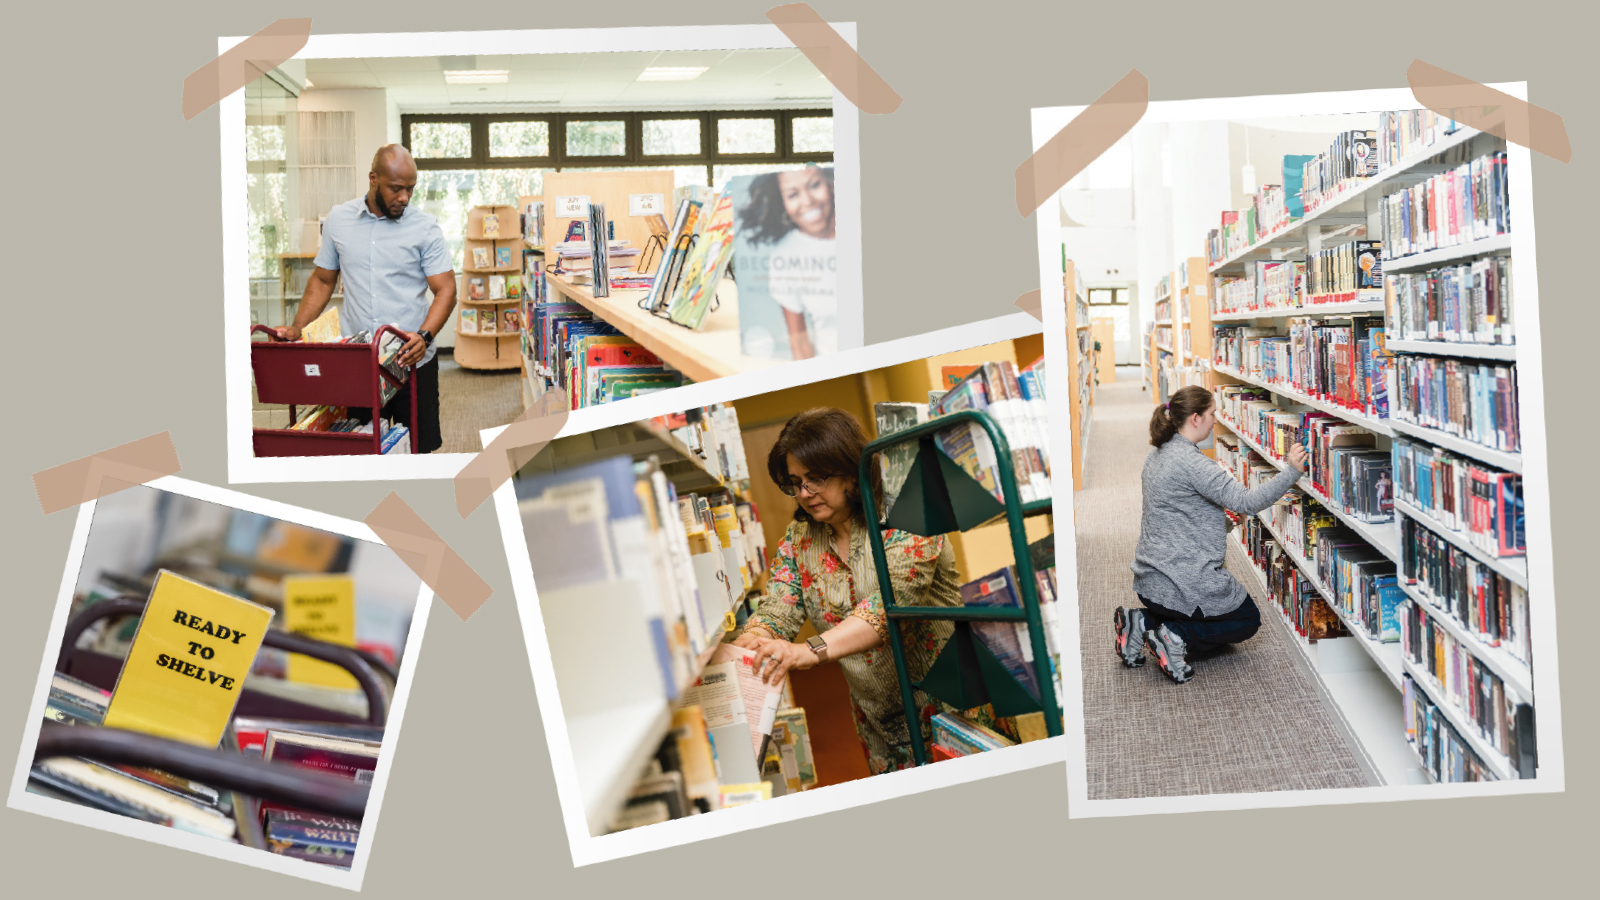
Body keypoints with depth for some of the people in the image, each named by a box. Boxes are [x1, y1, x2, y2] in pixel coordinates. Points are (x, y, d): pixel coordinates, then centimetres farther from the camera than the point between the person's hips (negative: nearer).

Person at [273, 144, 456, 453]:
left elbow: (446, 290, -7)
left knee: (418, 449, 3)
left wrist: (424, 336, -24)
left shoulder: (425, 227, -3)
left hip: (412, 359, -2)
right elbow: (322, 280, 15)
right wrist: (297, 328, 3)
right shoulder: (338, 220, 6)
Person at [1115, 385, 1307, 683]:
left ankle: (1142, 624, 7)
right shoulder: (1189, 461, -21)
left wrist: (1223, 521, 19)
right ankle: (1176, 637, -6)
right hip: (1184, 580, -9)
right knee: (1248, 619, 15)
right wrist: (1291, 472, -21)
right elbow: (1246, 502, -25)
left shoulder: (1157, 455, 8)